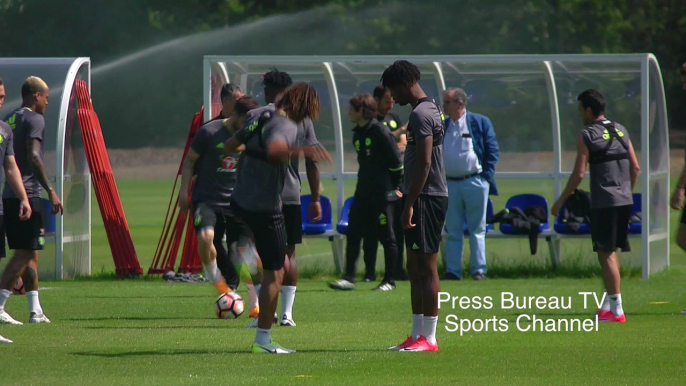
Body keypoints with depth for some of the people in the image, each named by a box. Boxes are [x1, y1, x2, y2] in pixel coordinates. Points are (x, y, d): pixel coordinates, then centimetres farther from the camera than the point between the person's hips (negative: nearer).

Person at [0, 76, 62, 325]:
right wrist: (51, 191, -20)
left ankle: (36, 310, 13)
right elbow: (33, 156, -20)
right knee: (25, 253, -8)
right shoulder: (34, 119, -7)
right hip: (28, 196, -9)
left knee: (29, 253, 13)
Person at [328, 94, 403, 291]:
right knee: (353, 234, 1)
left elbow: (396, 162, -11)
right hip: (363, 192, 8)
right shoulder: (357, 134, 11)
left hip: (382, 194, -8)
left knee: (387, 237, 1)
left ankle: (390, 280, 8)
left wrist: (394, 188, -4)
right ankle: (349, 278, 3)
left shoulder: (381, 132, -14)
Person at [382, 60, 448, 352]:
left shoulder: (421, 114, -15)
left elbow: (424, 163, -21)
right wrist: (410, 203, 22)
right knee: (415, 268, 12)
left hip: (426, 198, -10)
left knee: (426, 267, -8)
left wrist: (409, 205, -21)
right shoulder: (431, 110, 17)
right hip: (428, 198, 10)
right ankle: (417, 335, 16)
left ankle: (428, 337, -6)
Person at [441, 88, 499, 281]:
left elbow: (492, 151, 1)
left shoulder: (480, 123, 0)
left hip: (474, 183, -3)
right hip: (449, 184, 3)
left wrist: (486, 177, -6)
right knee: (453, 231, 5)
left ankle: (478, 270, 4)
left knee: (477, 230, 2)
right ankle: (453, 271, 7)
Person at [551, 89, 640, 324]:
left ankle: (616, 310, -5)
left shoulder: (587, 136, -7)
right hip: (624, 201, 7)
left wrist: (561, 200, -2)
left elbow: (579, 173, -10)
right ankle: (608, 303, 22)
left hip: (603, 203, -7)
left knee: (606, 253, -3)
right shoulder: (621, 131, 12)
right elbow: (635, 168, 12)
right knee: (612, 251, 17)